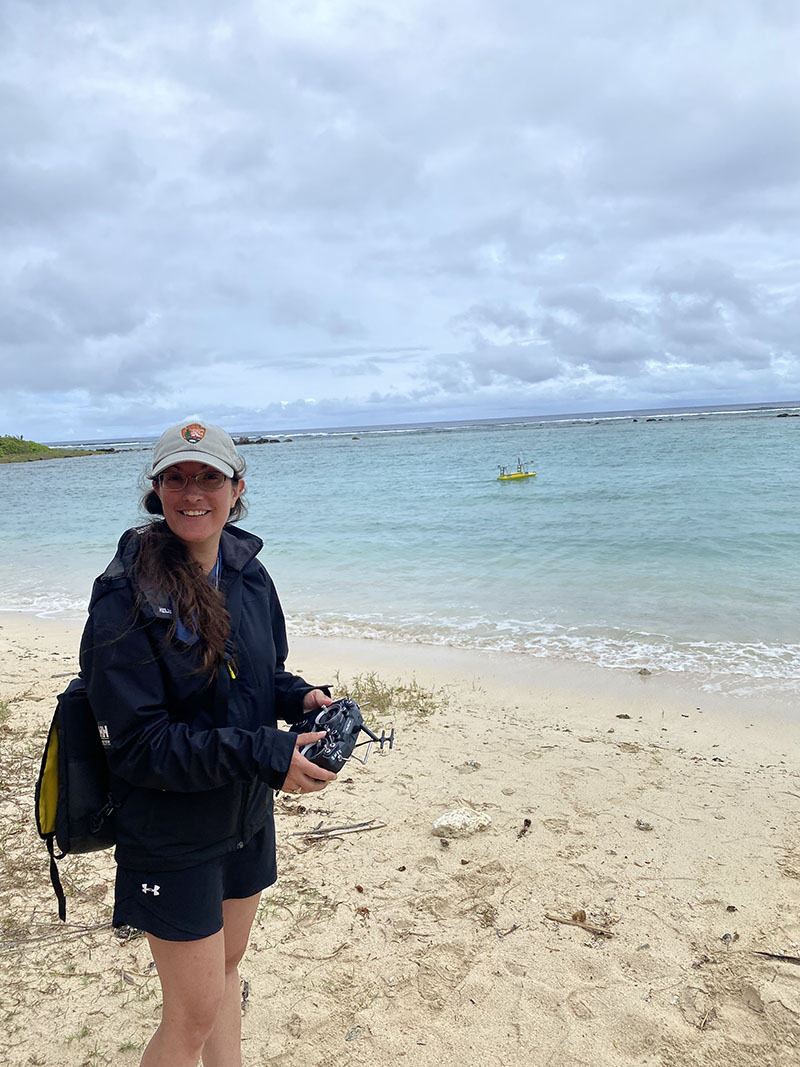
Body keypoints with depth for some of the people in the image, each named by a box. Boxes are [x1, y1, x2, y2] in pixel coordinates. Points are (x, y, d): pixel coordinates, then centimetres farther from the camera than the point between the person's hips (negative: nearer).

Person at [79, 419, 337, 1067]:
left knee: (226, 965, 25)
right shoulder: (126, 599, -22)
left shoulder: (250, 575, -2)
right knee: (193, 1013, 9)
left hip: (248, 818, 6)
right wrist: (263, 754, -29)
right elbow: (137, 744, -23)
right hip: (172, 836, -6)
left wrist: (302, 696, -10)